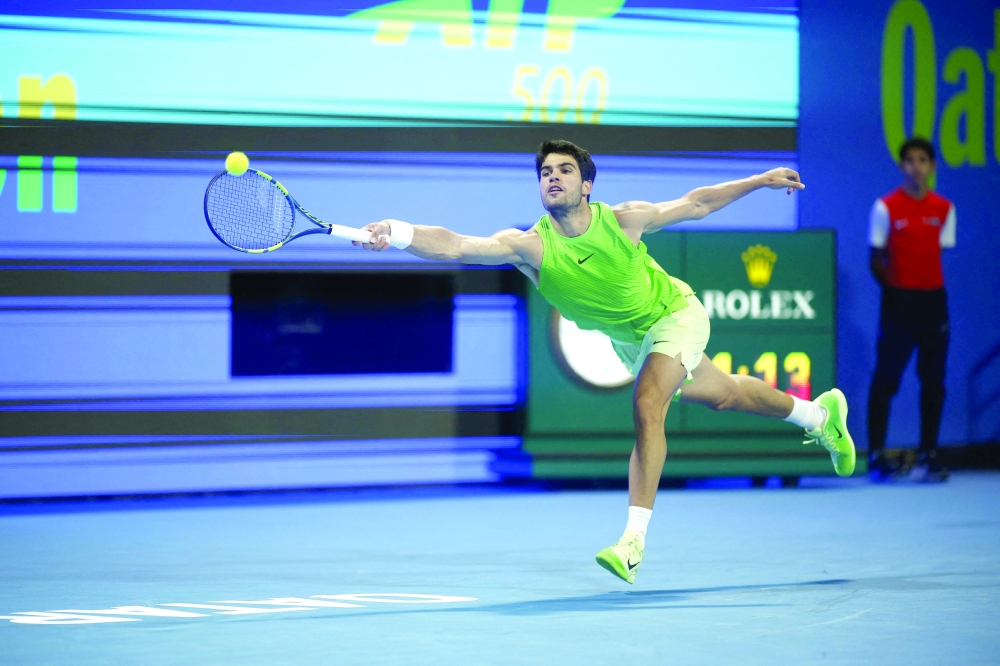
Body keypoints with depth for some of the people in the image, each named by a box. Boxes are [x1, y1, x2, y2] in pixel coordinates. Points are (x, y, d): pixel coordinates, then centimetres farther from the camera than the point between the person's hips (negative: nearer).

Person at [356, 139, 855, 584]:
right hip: (630, 340, 4)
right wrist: (398, 234, -60)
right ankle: (818, 414, 51)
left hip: (674, 313, -4)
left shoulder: (623, 221, -28)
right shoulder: (530, 246, -28)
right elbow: (454, 246, -43)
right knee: (721, 396, 24)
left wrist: (762, 180, -6)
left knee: (647, 406, -28)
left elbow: (695, 204, -10)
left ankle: (634, 539, -28)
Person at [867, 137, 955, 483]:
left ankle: (927, 456, 10)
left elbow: (941, 255, 13)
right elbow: (877, 260, 1)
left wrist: (930, 285, 2)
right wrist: (892, 289, -3)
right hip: (898, 299, -4)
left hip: (933, 299, 4)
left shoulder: (944, 208, 7)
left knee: (933, 381, 4)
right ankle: (876, 456, 1)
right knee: (886, 379, -3)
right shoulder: (886, 207, -3)